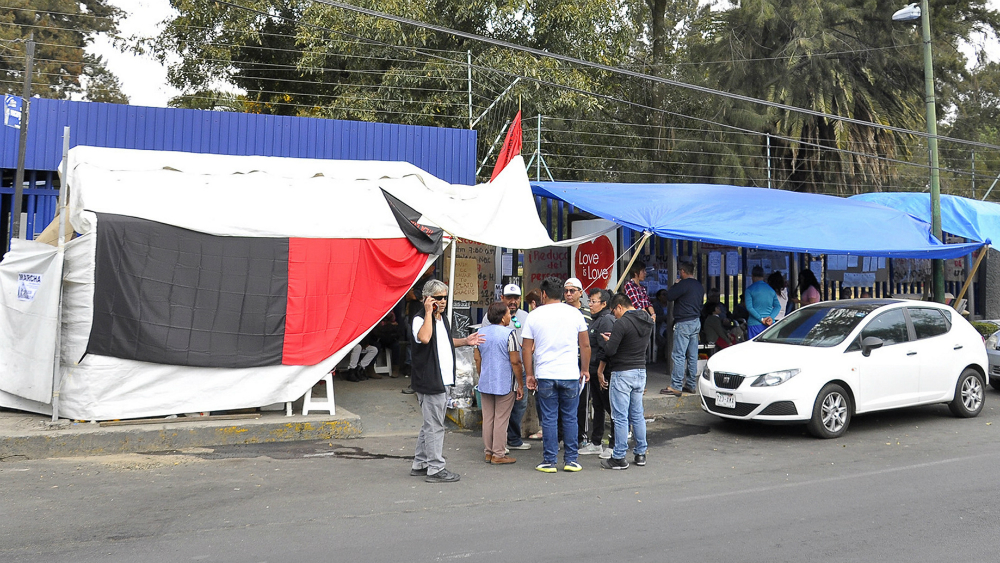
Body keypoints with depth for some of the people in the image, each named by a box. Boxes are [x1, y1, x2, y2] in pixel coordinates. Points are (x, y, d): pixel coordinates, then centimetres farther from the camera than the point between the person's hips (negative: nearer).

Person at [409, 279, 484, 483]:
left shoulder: (442, 318, 16)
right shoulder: (420, 319, -13)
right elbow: (424, 338, -35)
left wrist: (465, 341, 20)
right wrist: (428, 313, -27)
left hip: (441, 381, 10)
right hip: (429, 381, -10)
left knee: (430, 424, 17)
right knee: (434, 426, -6)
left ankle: (420, 464, 27)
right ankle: (435, 469, 1)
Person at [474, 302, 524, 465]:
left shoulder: (481, 332, 5)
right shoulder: (508, 334, -14)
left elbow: (477, 359, 11)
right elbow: (515, 362, -15)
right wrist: (520, 385, -8)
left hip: (485, 384, 6)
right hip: (505, 384, -6)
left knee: (487, 419, 12)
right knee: (501, 419, 2)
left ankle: (488, 452, 19)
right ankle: (498, 454, 6)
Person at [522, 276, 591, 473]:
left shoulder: (534, 316, 1)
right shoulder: (574, 313, 3)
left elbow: (527, 349, 1)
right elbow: (585, 345, 7)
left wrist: (529, 375, 8)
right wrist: (585, 369, 18)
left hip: (545, 375, -1)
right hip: (570, 375, 1)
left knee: (548, 418, 5)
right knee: (570, 418, 9)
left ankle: (549, 461, 8)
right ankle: (571, 460, 13)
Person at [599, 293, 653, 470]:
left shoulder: (622, 323, -17)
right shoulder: (648, 322, 8)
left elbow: (609, 351, -20)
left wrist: (608, 342, 4)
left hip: (623, 373, -8)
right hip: (640, 371, 8)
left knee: (620, 417, -2)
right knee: (637, 415, 16)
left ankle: (619, 458, 3)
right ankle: (641, 453, 21)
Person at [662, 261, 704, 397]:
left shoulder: (684, 284, -14)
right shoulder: (699, 285, 14)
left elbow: (669, 296, -14)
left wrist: (674, 286, 3)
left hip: (684, 323, -9)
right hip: (696, 322, 9)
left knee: (679, 355, -8)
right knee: (693, 356, 11)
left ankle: (676, 387, -9)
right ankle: (691, 385, 16)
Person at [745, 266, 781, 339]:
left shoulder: (750, 289, -2)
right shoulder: (771, 289, 12)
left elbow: (749, 307, -12)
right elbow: (778, 306, 5)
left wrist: (761, 319, -12)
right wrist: (771, 317, -8)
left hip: (754, 324, -4)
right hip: (770, 324, 4)